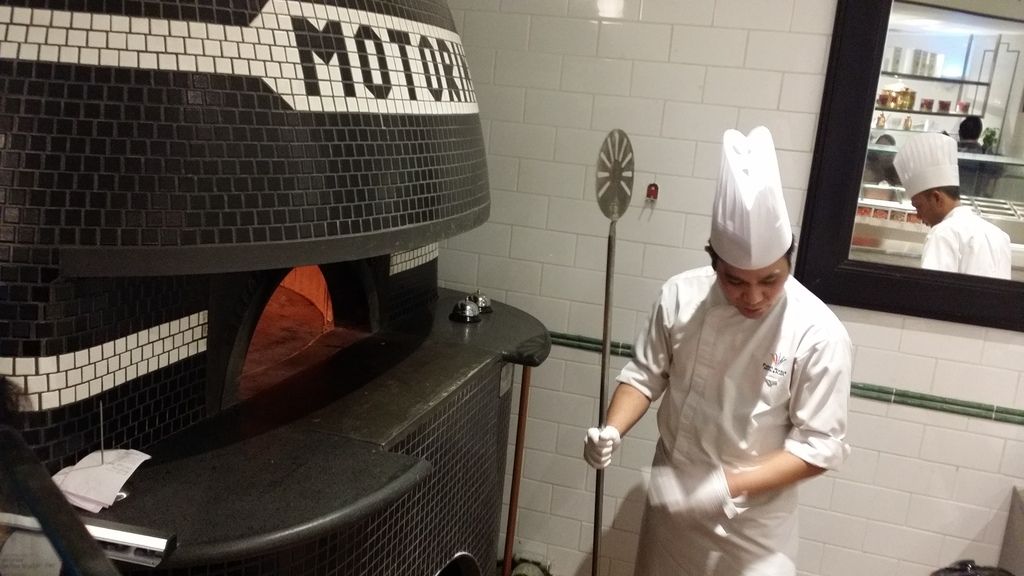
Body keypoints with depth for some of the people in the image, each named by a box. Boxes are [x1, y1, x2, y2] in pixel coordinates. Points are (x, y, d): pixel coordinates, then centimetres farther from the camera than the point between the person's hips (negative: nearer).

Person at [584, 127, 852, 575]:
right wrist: (613, 430, -17)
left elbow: (819, 446, -16)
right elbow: (645, 374, 0)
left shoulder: (819, 335, -21)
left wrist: (732, 486, -24)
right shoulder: (680, 297, -12)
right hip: (671, 496, 3)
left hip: (753, 518, -3)